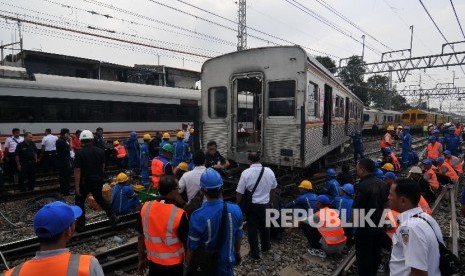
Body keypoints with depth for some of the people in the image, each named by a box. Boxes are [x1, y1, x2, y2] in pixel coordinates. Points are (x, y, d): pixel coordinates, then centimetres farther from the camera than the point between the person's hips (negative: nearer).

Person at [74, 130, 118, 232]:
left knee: (79, 202, 13)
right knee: (99, 199, 22)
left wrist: (77, 186, -13)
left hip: (85, 181, -4)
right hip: (98, 180, 5)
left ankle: (81, 225, 18)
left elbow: (77, 171, -17)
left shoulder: (80, 153, -15)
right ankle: (112, 217, 20)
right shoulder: (100, 151, -1)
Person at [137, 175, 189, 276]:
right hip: (173, 263, -3)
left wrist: (141, 259, 12)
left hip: (153, 260, 4)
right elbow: (186, 243, -15)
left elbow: (141, 237, -2)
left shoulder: (145, 207, -13)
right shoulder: (179, 214, -26)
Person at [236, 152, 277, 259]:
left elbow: (239, 192, -15)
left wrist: (237, 205, 1)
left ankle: (255, 253, 19)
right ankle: (265, 247, 41)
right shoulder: (269, 171, -5)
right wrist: (271, 202, 23)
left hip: (251, 205, -3)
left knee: (252, 228, 10)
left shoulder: (246, 173, -18)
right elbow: (273, 189, 8)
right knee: (264, 226, 23)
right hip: (265, 204, 4)